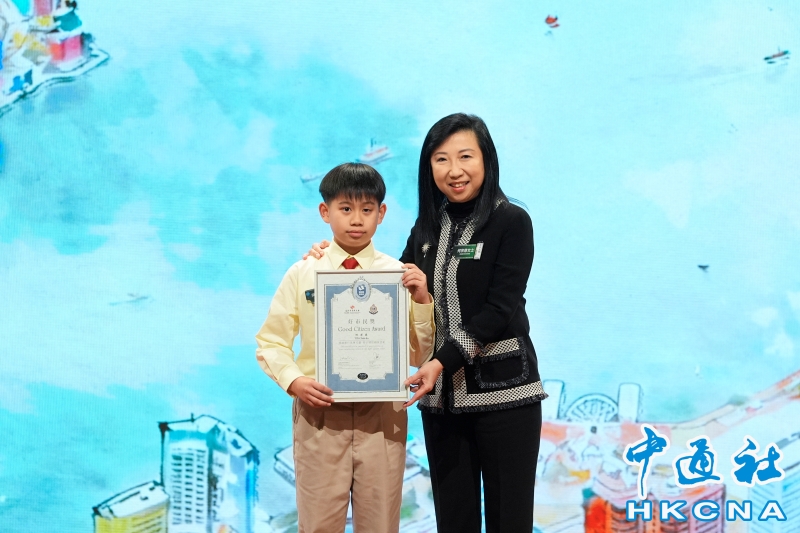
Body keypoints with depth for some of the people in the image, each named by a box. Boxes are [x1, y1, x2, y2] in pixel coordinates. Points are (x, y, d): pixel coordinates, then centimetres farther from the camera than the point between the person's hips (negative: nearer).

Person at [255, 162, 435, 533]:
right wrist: (294, 381, -13)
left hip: (382, 413, 1)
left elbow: (419, 356, 3)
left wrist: (422, 301, -11)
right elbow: (270, 342, 3)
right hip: (319, 411, 0)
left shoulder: (399, 274, 1)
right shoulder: (303, 274, 0)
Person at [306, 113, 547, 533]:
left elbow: (500, 310, -12)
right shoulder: (428, 226, 11)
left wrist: (443, 361, -21)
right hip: (441, 393, 5)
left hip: (502, 388, -5)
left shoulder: (511, 221, -6)